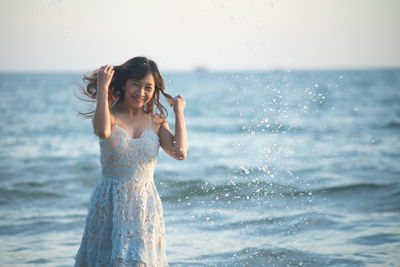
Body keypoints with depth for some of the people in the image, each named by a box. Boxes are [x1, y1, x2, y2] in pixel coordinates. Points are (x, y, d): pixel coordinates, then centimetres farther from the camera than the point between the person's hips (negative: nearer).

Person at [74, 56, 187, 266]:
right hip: (110, 205, -2)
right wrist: (102, 88, -21)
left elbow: (180, 152, -9)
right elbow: (103, 131, -28)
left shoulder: (156, 122, 6)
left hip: (145, 206, 2)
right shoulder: (109, 116, -3)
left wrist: (179, 112, -1)